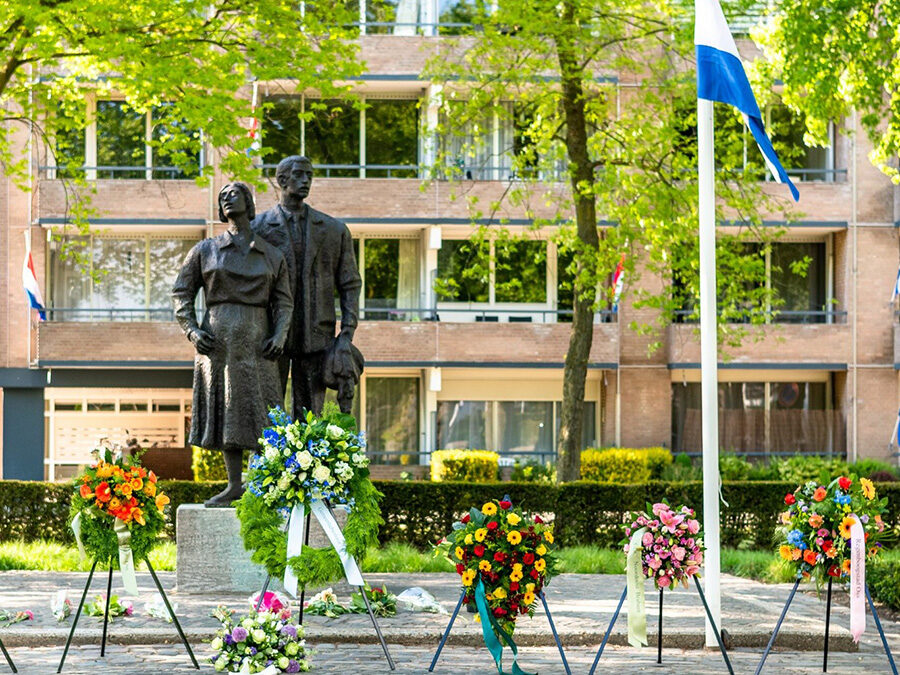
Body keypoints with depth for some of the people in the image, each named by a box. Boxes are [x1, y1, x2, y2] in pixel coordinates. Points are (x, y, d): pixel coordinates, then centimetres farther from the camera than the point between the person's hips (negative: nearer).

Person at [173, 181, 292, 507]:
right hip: (216, 339, 0)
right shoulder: (204, 250, 7)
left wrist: (279, 336, -8)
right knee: (225, 408, 2)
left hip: (256, 340, 0)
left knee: (259, 411, -4)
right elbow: (182, 294, 8)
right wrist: (192, 331, -5)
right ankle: (234, 485, 8)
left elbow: (284, 302, 9)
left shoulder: (272, 256, 9)